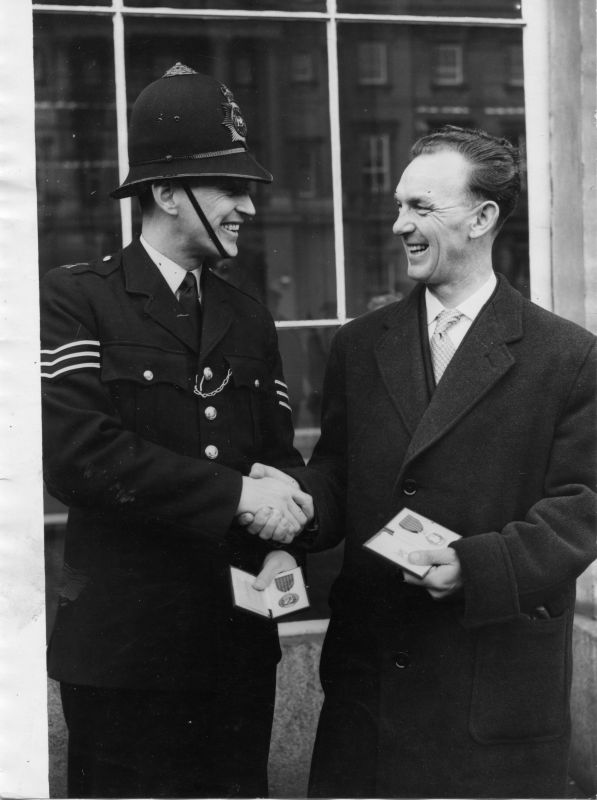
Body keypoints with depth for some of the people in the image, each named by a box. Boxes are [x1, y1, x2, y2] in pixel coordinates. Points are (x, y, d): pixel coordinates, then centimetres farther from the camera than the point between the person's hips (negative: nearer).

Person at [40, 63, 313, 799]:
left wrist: (282, 547, -8)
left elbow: (278, 455, 13)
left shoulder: (250, 321, 15)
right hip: (125, 647, -5)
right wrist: (233, 494, -19)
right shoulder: (75, 301, -6)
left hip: (240, 640, 6)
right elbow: (73, 453, -19)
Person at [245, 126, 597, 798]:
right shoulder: (359, 346, 10)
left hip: (499, 685, -3)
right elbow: (337, 476, 10)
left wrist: (475, 566, -20)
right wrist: (298, 498, -12)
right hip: (369, 675, 4)